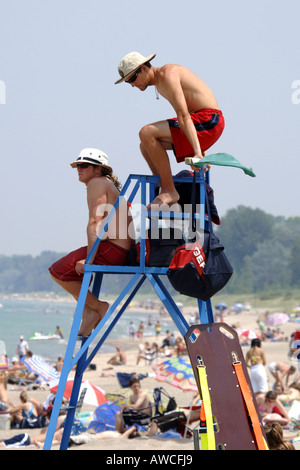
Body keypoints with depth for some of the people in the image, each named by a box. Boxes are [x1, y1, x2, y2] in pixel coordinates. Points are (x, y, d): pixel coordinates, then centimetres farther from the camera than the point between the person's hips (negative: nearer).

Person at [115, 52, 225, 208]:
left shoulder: (167, 74, -14)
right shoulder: (159, 83, 18)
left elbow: (183, 116, -25)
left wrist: (197, 153, -32)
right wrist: (200, 152, 24)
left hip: (208, 121, -10)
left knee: (146, 133, -19)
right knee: (146, 145, 12)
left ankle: (170, 192, -18)